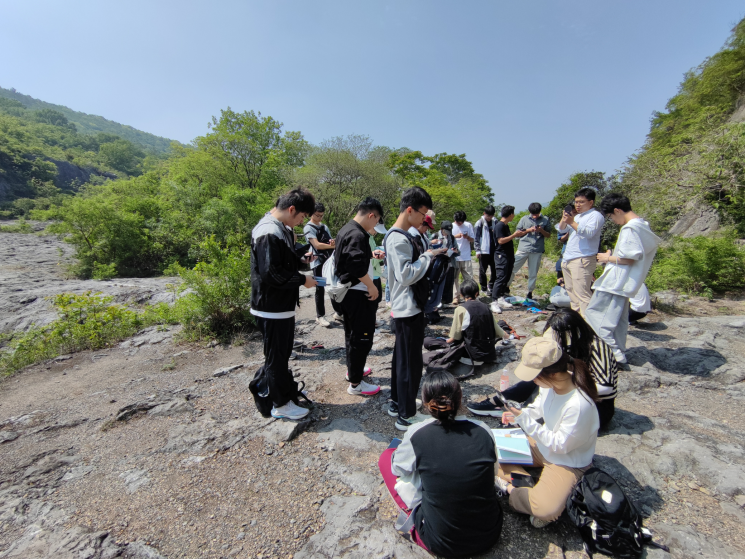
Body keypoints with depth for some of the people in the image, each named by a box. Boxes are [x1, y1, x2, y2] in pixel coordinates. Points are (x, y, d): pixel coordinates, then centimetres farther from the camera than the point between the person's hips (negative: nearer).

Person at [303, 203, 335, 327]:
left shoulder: (325, 227, 16)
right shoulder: (308, 228, -5)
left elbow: (330, 241, 12)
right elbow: (317, 245, -16)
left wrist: (333, 242, -12)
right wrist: (333, 245, -23)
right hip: (318, 262, -6)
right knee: (320, 289, -1)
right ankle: (320, 316, 10)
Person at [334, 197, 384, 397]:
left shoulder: (345, 229, 11)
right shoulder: (358, 235, -21)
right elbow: (358, 267, -29)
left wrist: (370, 255, 24)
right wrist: (372, 286, -17)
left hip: (347, 291, 11)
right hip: (358, 294, -11)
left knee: (352, 333, 21)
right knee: (362, 337, -1)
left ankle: (353, 369, 37)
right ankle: (355, 383, 9)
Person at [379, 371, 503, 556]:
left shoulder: (417, 435, -19)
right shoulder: (483, 431, -12)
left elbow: (397, 467, 1)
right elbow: (492, 468, 7)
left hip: (441, 543, -3)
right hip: (490, 535, 4)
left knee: (387, 457, 7)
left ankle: (416, 517, 11)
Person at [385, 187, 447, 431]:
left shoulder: (400, 236, 13)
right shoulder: (399, 239, -19)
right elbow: (406, 275, -25)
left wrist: (427, 255, 7)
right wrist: (427, 256, -15)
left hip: (405, 308, 11)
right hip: (408, 310, -11)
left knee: (401, 357, 19)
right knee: (411, 362, 0)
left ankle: (396, 403, 35)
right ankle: (406, 416, 14)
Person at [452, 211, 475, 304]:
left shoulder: (468, 225, 4)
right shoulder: (451, 226, 4)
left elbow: (472, 240, 7)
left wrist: (467, 237, -15)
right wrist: (455, 236, -13)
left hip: (466, 257, 0)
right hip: (454, 256, 0)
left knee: (469, 277, -1)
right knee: (455, 277, 3)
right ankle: (456, 296, 10)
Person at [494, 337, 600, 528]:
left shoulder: (579, 405, -36)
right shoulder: (551, 382, -17)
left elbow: (560, 445, -25)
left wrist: (526, 421, -29)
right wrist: (519, 415, -14)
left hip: (567, 461, -7)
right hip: (543, 444, 7)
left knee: (545, 509, -26)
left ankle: (510, 489, -2)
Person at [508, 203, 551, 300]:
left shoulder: (545, 220, 7)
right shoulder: (524, 219, 7)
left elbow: (548, 235, 10)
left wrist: (541, 230, -11)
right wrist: (528, 230, -9)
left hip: (537, 250, 0)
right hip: (523, 249, 0)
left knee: (533, 273, 6)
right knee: (512, 269, -2)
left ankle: (530, 293, 17)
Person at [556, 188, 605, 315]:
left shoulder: (595, 215, -3)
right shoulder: (577, 216, 23)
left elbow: (589, 232, -19)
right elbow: (561, 230, 16)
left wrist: (572, 222, -25)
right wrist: (564, 219, -2)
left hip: (582, 260, -9)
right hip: (567, 259, 9)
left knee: (582, 293, -14)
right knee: (571, 290, 13)